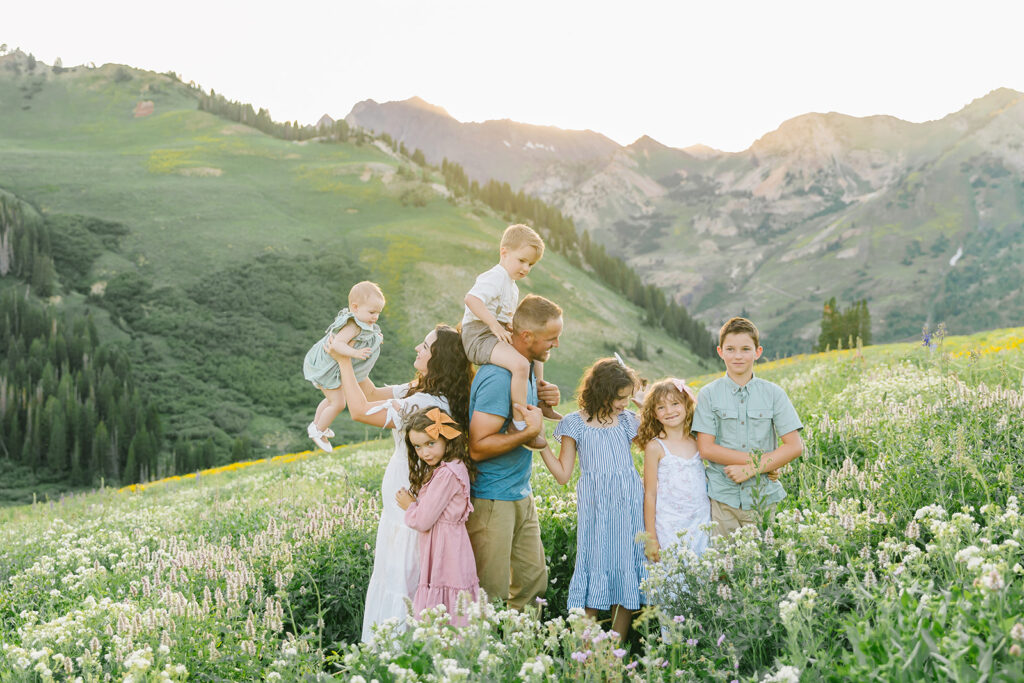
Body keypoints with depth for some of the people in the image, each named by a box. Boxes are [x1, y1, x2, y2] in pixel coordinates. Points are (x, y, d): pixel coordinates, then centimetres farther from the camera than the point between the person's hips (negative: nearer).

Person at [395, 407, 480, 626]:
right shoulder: (454, 467, 13)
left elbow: (423, 521, -16)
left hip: (445, 557, -10)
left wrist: (409, 506, 2)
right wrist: (413, 504, 1)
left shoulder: (447, 474, -18)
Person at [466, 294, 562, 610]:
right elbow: (478, 447, -23)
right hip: (491, 500, -10)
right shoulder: (498, 378, -22)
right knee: (491, 596, -3)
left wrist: (543, 401, 4)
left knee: (534, 581, 14)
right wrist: (530, 431, -26)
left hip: (521, 495, 10)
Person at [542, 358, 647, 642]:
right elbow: (563, 474, 1)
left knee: (627, 568, 4)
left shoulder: (627, 420, 9)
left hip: (629, 506, 3)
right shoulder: (575, 424, 0)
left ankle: (618, 642, 14)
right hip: (595, 507, -3)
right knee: (595, 564, -3)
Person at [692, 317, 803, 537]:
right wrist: (756, 460, -11)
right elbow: (706, 449, -5)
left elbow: (794, 446, -1)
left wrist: (751, 469, -11)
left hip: (763, 496, 1)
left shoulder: (774, 394, 3)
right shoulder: (709, 394, 1)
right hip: (722, 497, -1)